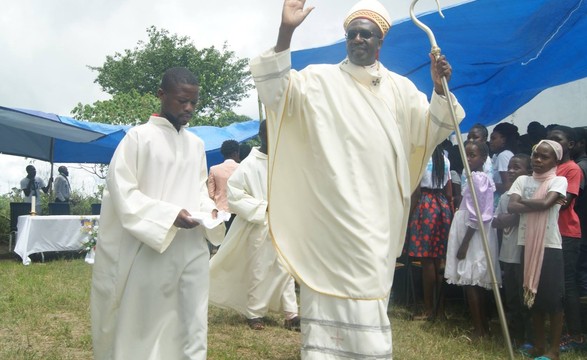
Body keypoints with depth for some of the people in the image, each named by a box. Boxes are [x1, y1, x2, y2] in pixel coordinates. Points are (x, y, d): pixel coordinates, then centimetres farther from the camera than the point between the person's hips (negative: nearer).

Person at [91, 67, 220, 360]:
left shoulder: (197, 144, 12)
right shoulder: (139, 137, -5)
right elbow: (122, 192, -9)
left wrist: (208, 209, -2)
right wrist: (170, 215, -18)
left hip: (192, 249, 5)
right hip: (148, 250, -5)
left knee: (192, 327, 5)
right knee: (141, 328, 5)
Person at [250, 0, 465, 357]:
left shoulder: (399, 87, 13)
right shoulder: (320, 78, 4)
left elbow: (428, 133, 9)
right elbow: (275, 93, -11)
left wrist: (440, 89, -8)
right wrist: (286, 32, -22)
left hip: (378, 211, 3)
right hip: (332, 208, -3)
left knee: (369, 291, 11)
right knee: (330, 288, -4)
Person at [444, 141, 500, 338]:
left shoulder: (476, 178, -15)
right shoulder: (485, 178, 14)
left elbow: (476, 215, -19)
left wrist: (464, 242, -17)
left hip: (473, 236, -10)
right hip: (479, 235, 10)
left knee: (470, 282, -5)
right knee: (477, 284, 13)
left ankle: (479, 330, -2)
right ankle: (484, 326, 20)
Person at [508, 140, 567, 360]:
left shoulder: (559, 181, -2)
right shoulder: (522, 180, 9)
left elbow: (545, 203, -19)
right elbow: (511, 207, -4)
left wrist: (524, 202, -3)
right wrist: (537, 205, -14)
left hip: (550, 246, -4)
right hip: (528, 245, 5)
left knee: (552, 296, -2)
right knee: (533, 295, 11)